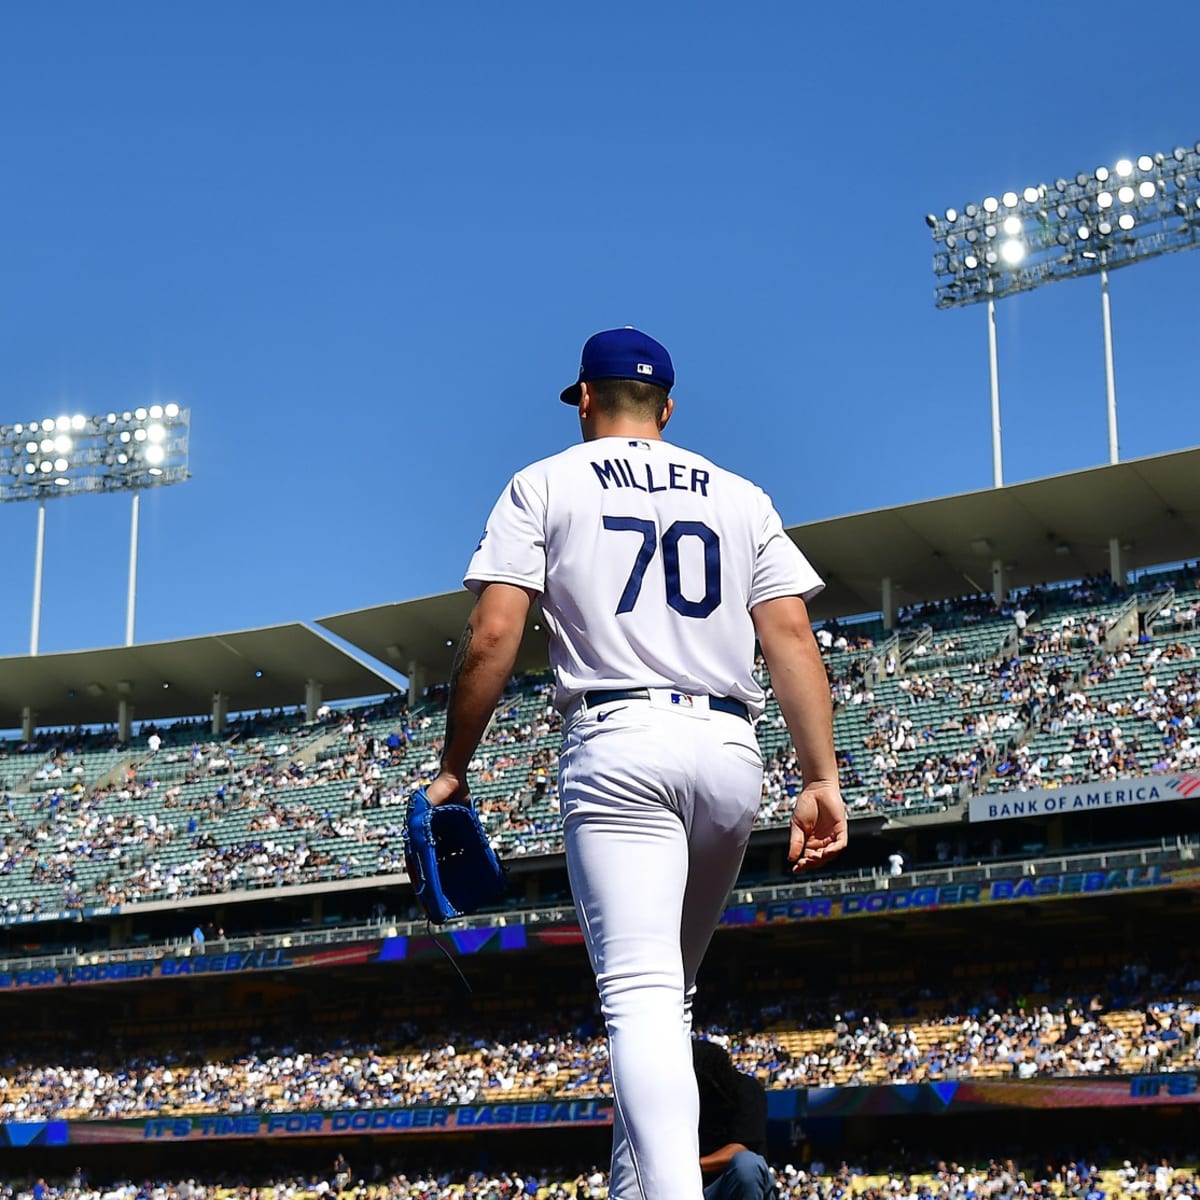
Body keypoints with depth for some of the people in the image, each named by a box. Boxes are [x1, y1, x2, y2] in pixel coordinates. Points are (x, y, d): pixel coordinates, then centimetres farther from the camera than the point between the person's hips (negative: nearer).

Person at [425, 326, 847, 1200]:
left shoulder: (544, 485, 10)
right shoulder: (741, 496, 19)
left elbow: (492, 639, -1)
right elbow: (793, 637, 6)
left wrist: (453, 769, 6)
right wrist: (821, 780, 2)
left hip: (619, 744, -4)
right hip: (730, 751, 4)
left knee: (641, 992, -14)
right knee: (666, 989, 18)